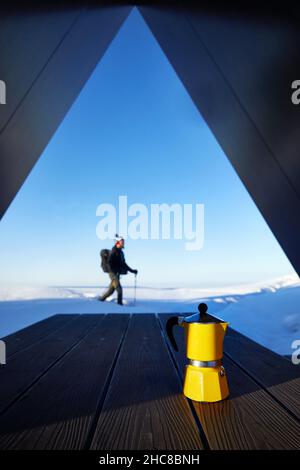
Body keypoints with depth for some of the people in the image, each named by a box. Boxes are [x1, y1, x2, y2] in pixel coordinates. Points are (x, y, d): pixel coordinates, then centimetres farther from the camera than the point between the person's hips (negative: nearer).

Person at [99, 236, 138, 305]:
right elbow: (110, 263, -19)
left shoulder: (121, 252, 16)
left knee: (111, 290, 11)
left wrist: (132, 270, 18)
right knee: (119, 289, -13)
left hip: (117, 274, 9)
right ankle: (120, 303, -8)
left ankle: (101, 299, 23)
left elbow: (123, 264, 22)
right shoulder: (113, 252, -12)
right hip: (113, 273, -9)